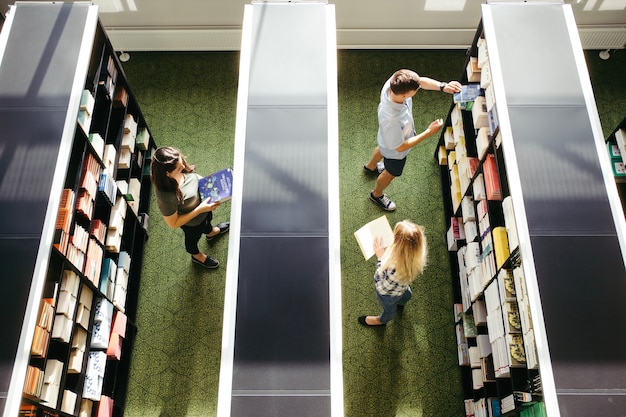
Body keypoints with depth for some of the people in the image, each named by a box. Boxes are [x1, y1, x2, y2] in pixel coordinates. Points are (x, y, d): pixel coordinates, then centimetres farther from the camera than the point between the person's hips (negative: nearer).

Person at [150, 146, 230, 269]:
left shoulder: (180, 170, -29)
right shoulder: (166, 196, -46)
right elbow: (173, 223, -31)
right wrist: (200, 209, -35)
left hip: (204, 203, 5)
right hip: (192, 222, -5)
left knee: (208, 219, 37)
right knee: (193, 237, 29)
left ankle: (211, 232, 73)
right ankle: (197, 256, 63)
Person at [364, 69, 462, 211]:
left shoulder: (395, 83, -34)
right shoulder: (391, 120, -50)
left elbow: (421, 81, -15)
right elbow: (400, 147, -32)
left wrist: (443, 86, -32)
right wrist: (429, 132, -30)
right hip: (394, 150, -6)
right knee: (391, 173, 26)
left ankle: (370, 166, 73)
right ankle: (377, 194, 58)